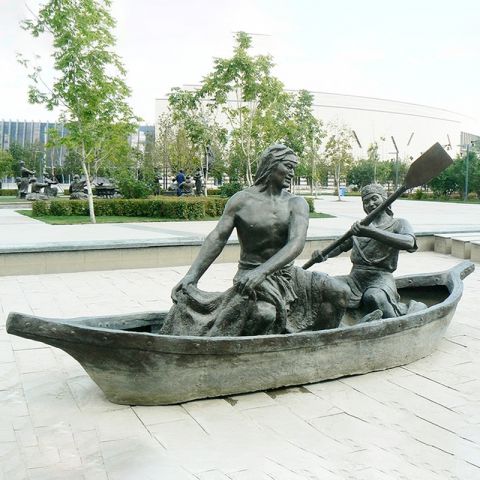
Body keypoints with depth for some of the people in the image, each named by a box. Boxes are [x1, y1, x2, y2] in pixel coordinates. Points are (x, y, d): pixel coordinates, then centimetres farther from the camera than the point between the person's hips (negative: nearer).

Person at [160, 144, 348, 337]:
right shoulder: (241, 200, -2)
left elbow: (296, 243, -17)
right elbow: (217, 237, -8)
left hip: (288, 275, 4)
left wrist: (262, 271, -33)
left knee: (337, 291, -13)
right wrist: (191, 275, -21)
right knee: (264, 313, -36)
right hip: (250, 276, -4)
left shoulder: (297, 204, 0)